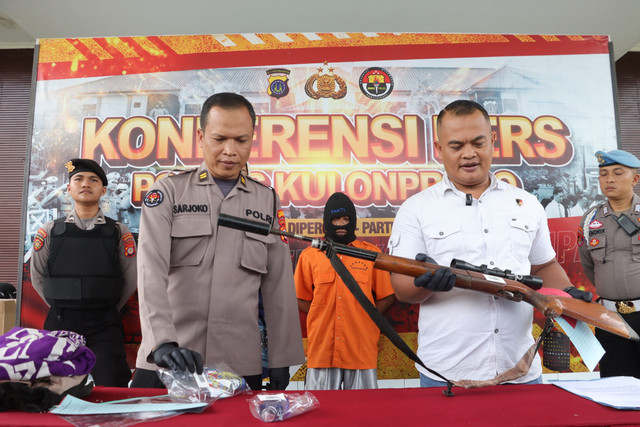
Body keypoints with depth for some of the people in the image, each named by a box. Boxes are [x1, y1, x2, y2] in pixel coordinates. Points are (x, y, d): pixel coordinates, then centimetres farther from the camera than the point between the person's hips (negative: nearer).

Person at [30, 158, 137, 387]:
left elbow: (130, 280, 7)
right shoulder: (49, 232, 5)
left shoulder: (119, 232, 2)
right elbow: (38, 277, 14)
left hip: (104, 326, -1)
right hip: (60, 324, 2)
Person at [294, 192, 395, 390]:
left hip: (361, 349, 0)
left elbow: (386, 297, 9)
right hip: (322, 349, 0)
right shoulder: (309, 255, 7)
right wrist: (324, 318, -1)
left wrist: (363, 318, -1)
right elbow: (301, 299, 11)